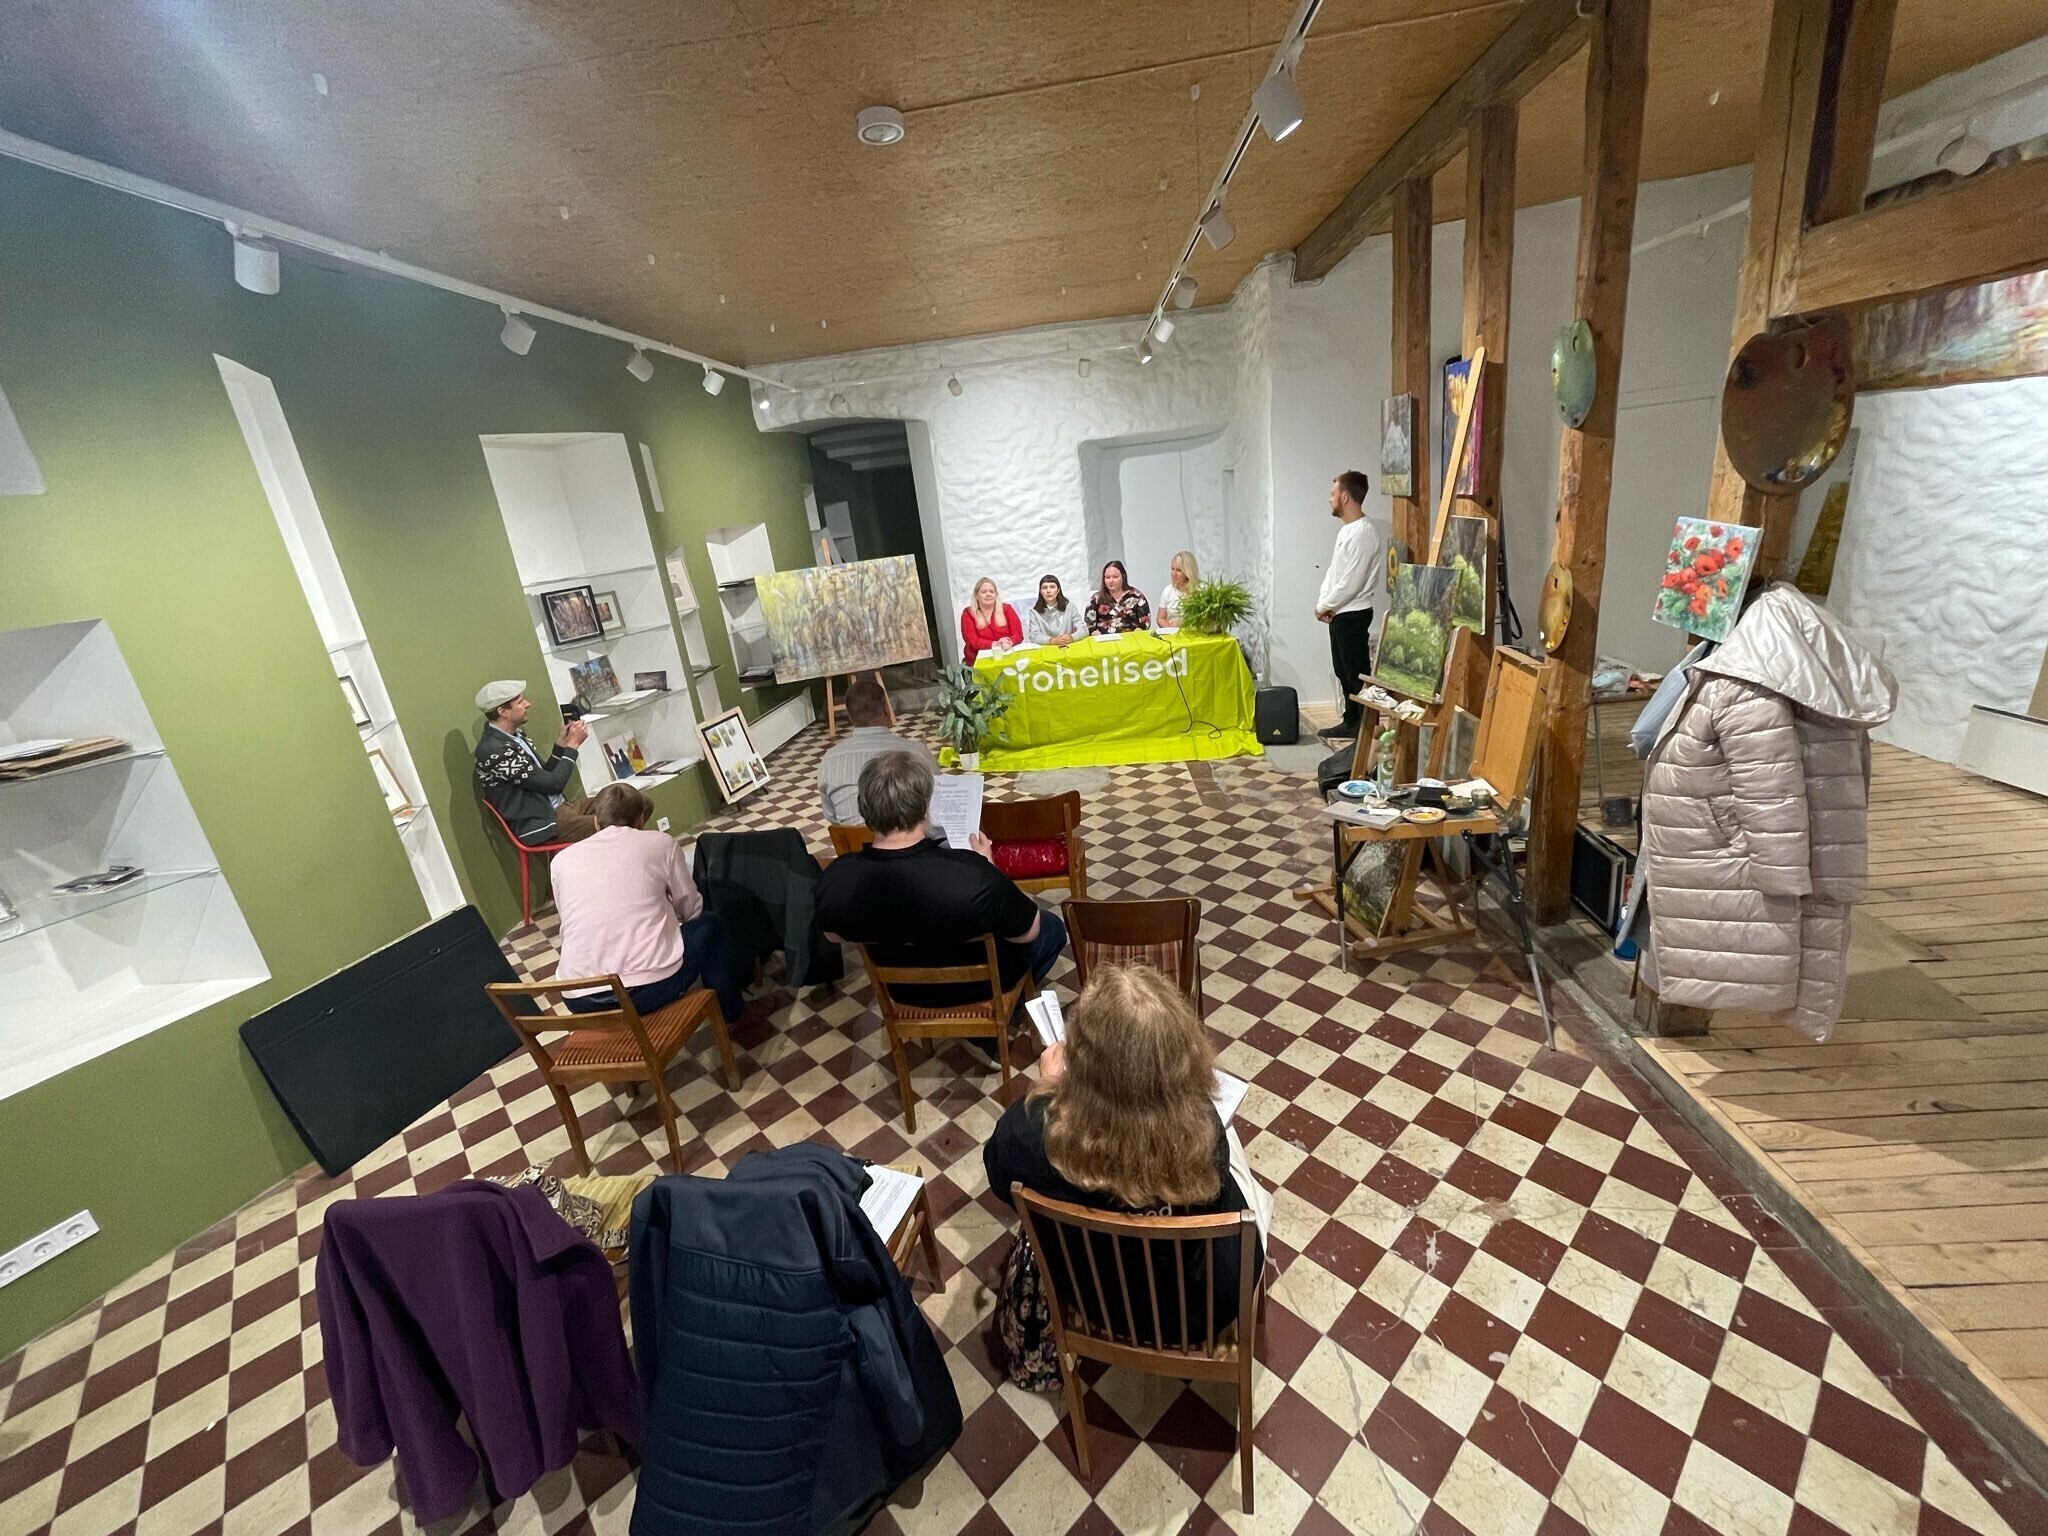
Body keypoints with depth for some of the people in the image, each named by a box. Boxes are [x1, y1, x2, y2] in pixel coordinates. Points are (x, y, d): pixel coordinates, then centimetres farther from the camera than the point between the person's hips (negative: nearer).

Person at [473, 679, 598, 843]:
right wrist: (572, 744, -9)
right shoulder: (494, 749, -20)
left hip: (558, 806, 9)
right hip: (541, 824, -9)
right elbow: (553, 783, -19)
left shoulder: (514, 736, 8)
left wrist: (561, 743, 5)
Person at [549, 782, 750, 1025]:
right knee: (709, 923, 24)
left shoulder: (562, 859, 13)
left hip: (580, 1000, 4)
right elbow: (691, 909, 14)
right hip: (652, 985, -4)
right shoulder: (660, 842, 5)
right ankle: (732, 1013, 36)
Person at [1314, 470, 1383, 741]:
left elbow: (1351, 583, -23)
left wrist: (1325, 606, -11)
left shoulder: (1362, 534, -20)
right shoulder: (1347, 530, 12)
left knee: (1358, 673, -2)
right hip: (1340, 614, 10)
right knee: (1344, 671, 16)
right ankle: (1351, 723, 26)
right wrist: (1322, 602, 3)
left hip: (1353, 615, -10)